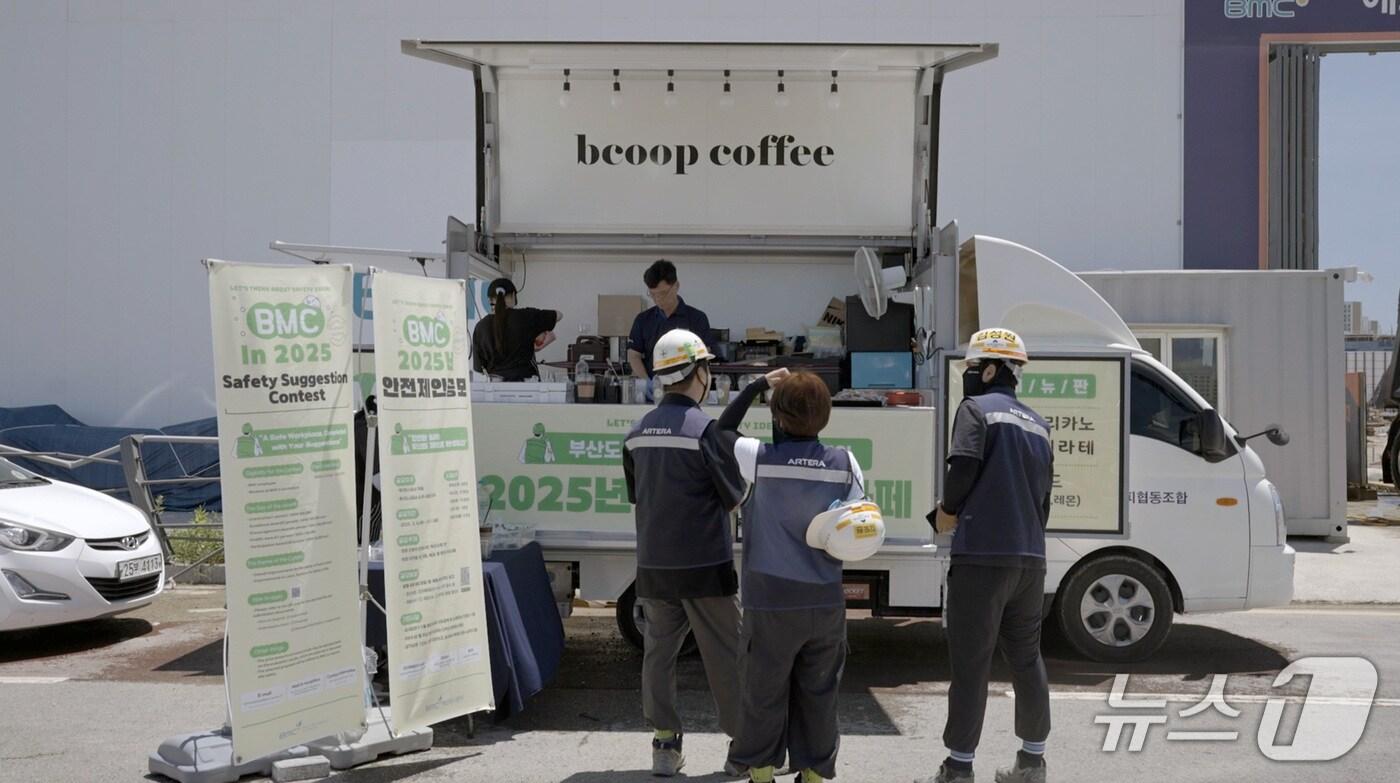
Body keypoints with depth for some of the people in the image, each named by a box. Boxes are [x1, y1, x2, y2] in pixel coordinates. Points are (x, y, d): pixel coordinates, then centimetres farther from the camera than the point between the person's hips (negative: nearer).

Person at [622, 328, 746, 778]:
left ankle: (664, 743, 12)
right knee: (724, 654, 4)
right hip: (705, 565, -5)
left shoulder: (638, 432, 6)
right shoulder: (705, 429, -14)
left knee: (659, 649, 11)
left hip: (654, 565, 5)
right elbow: (735, 498, -8)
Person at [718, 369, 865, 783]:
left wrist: (758, 384, 10)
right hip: (825, 601, 2)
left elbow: (723, 429, 9)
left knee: (764, 692, 10)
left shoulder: (759, 457, -10)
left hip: (770, 601, -2)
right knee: (818, 694, 12)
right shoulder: (845, 463, -5)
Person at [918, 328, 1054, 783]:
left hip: (982, 556, -7)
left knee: (970, 661, -2)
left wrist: (946, 514, 3)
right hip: (1031, 558, 7)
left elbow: (963, 469, -15)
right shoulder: (1037, 424, 18)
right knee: (1026, 657, 15)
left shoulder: (977, 409, -3)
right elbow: (1044, 493, 17)